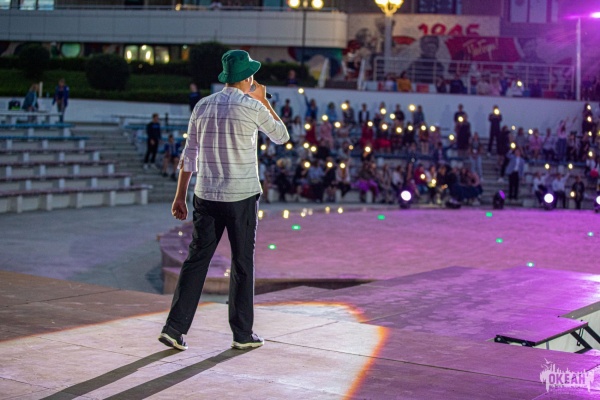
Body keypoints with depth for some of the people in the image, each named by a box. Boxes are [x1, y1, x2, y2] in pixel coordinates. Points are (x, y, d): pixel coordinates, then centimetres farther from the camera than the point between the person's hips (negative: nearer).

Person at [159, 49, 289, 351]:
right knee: (243, 265, 6)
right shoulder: (252, 107, -7)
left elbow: (189, 155, 8)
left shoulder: (202, 106, 6)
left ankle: (175, 328, 0)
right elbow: (282, 136, 9)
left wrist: (180, 196, 13)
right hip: (242, 197, -4)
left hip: (206, 196, 4)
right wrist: (264, 101, 15)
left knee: (196, 261, 6)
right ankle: (243, 334, 13)